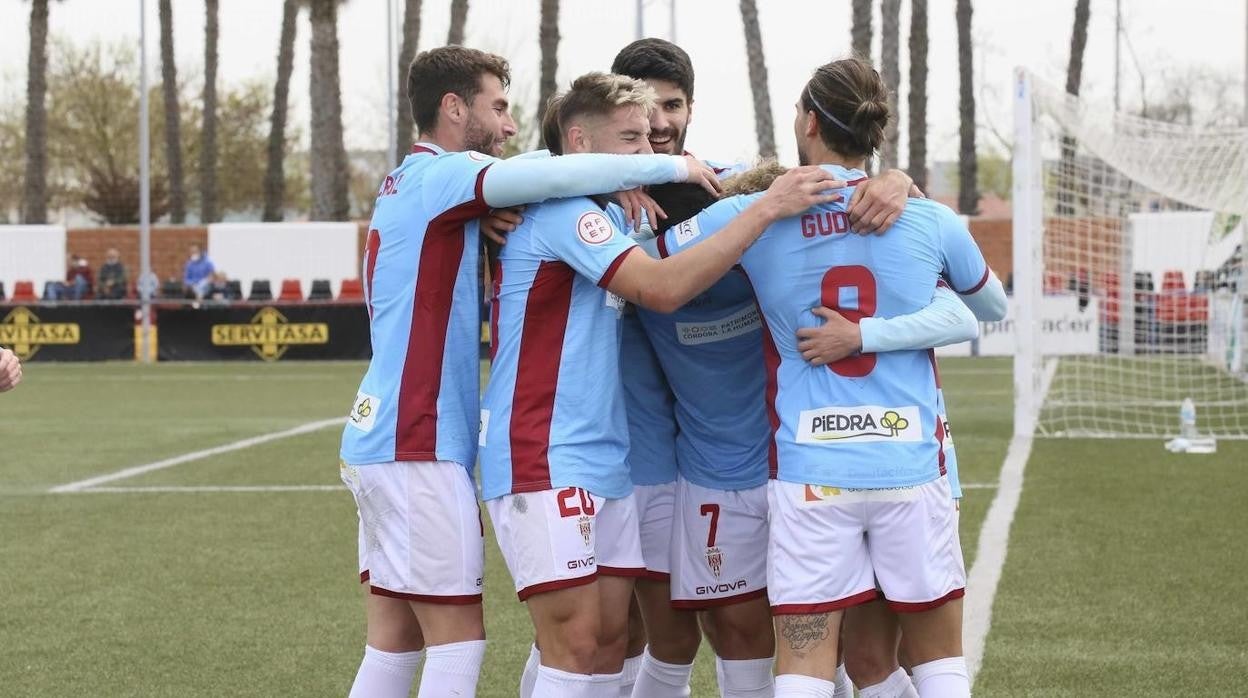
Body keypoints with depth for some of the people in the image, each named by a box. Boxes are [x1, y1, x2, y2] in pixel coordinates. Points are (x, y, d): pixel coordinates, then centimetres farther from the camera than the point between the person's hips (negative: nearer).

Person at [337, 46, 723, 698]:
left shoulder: (406, 183, 20)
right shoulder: (439, 176, -10)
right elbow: (550, 176, -27)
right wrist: (669, 167, -18)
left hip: (380, 441, 10)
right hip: (418, 448, -10)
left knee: (395, 641, 10)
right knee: (457, 638, -6)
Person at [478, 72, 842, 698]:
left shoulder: (606, 214, 18)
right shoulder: (559, 211, -14)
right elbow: (663, 288, -23)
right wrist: (764, 209, -22)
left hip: (604, 461, 10)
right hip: (543, 460, -10)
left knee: (610, 638, 6)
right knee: (575, 640, -12)